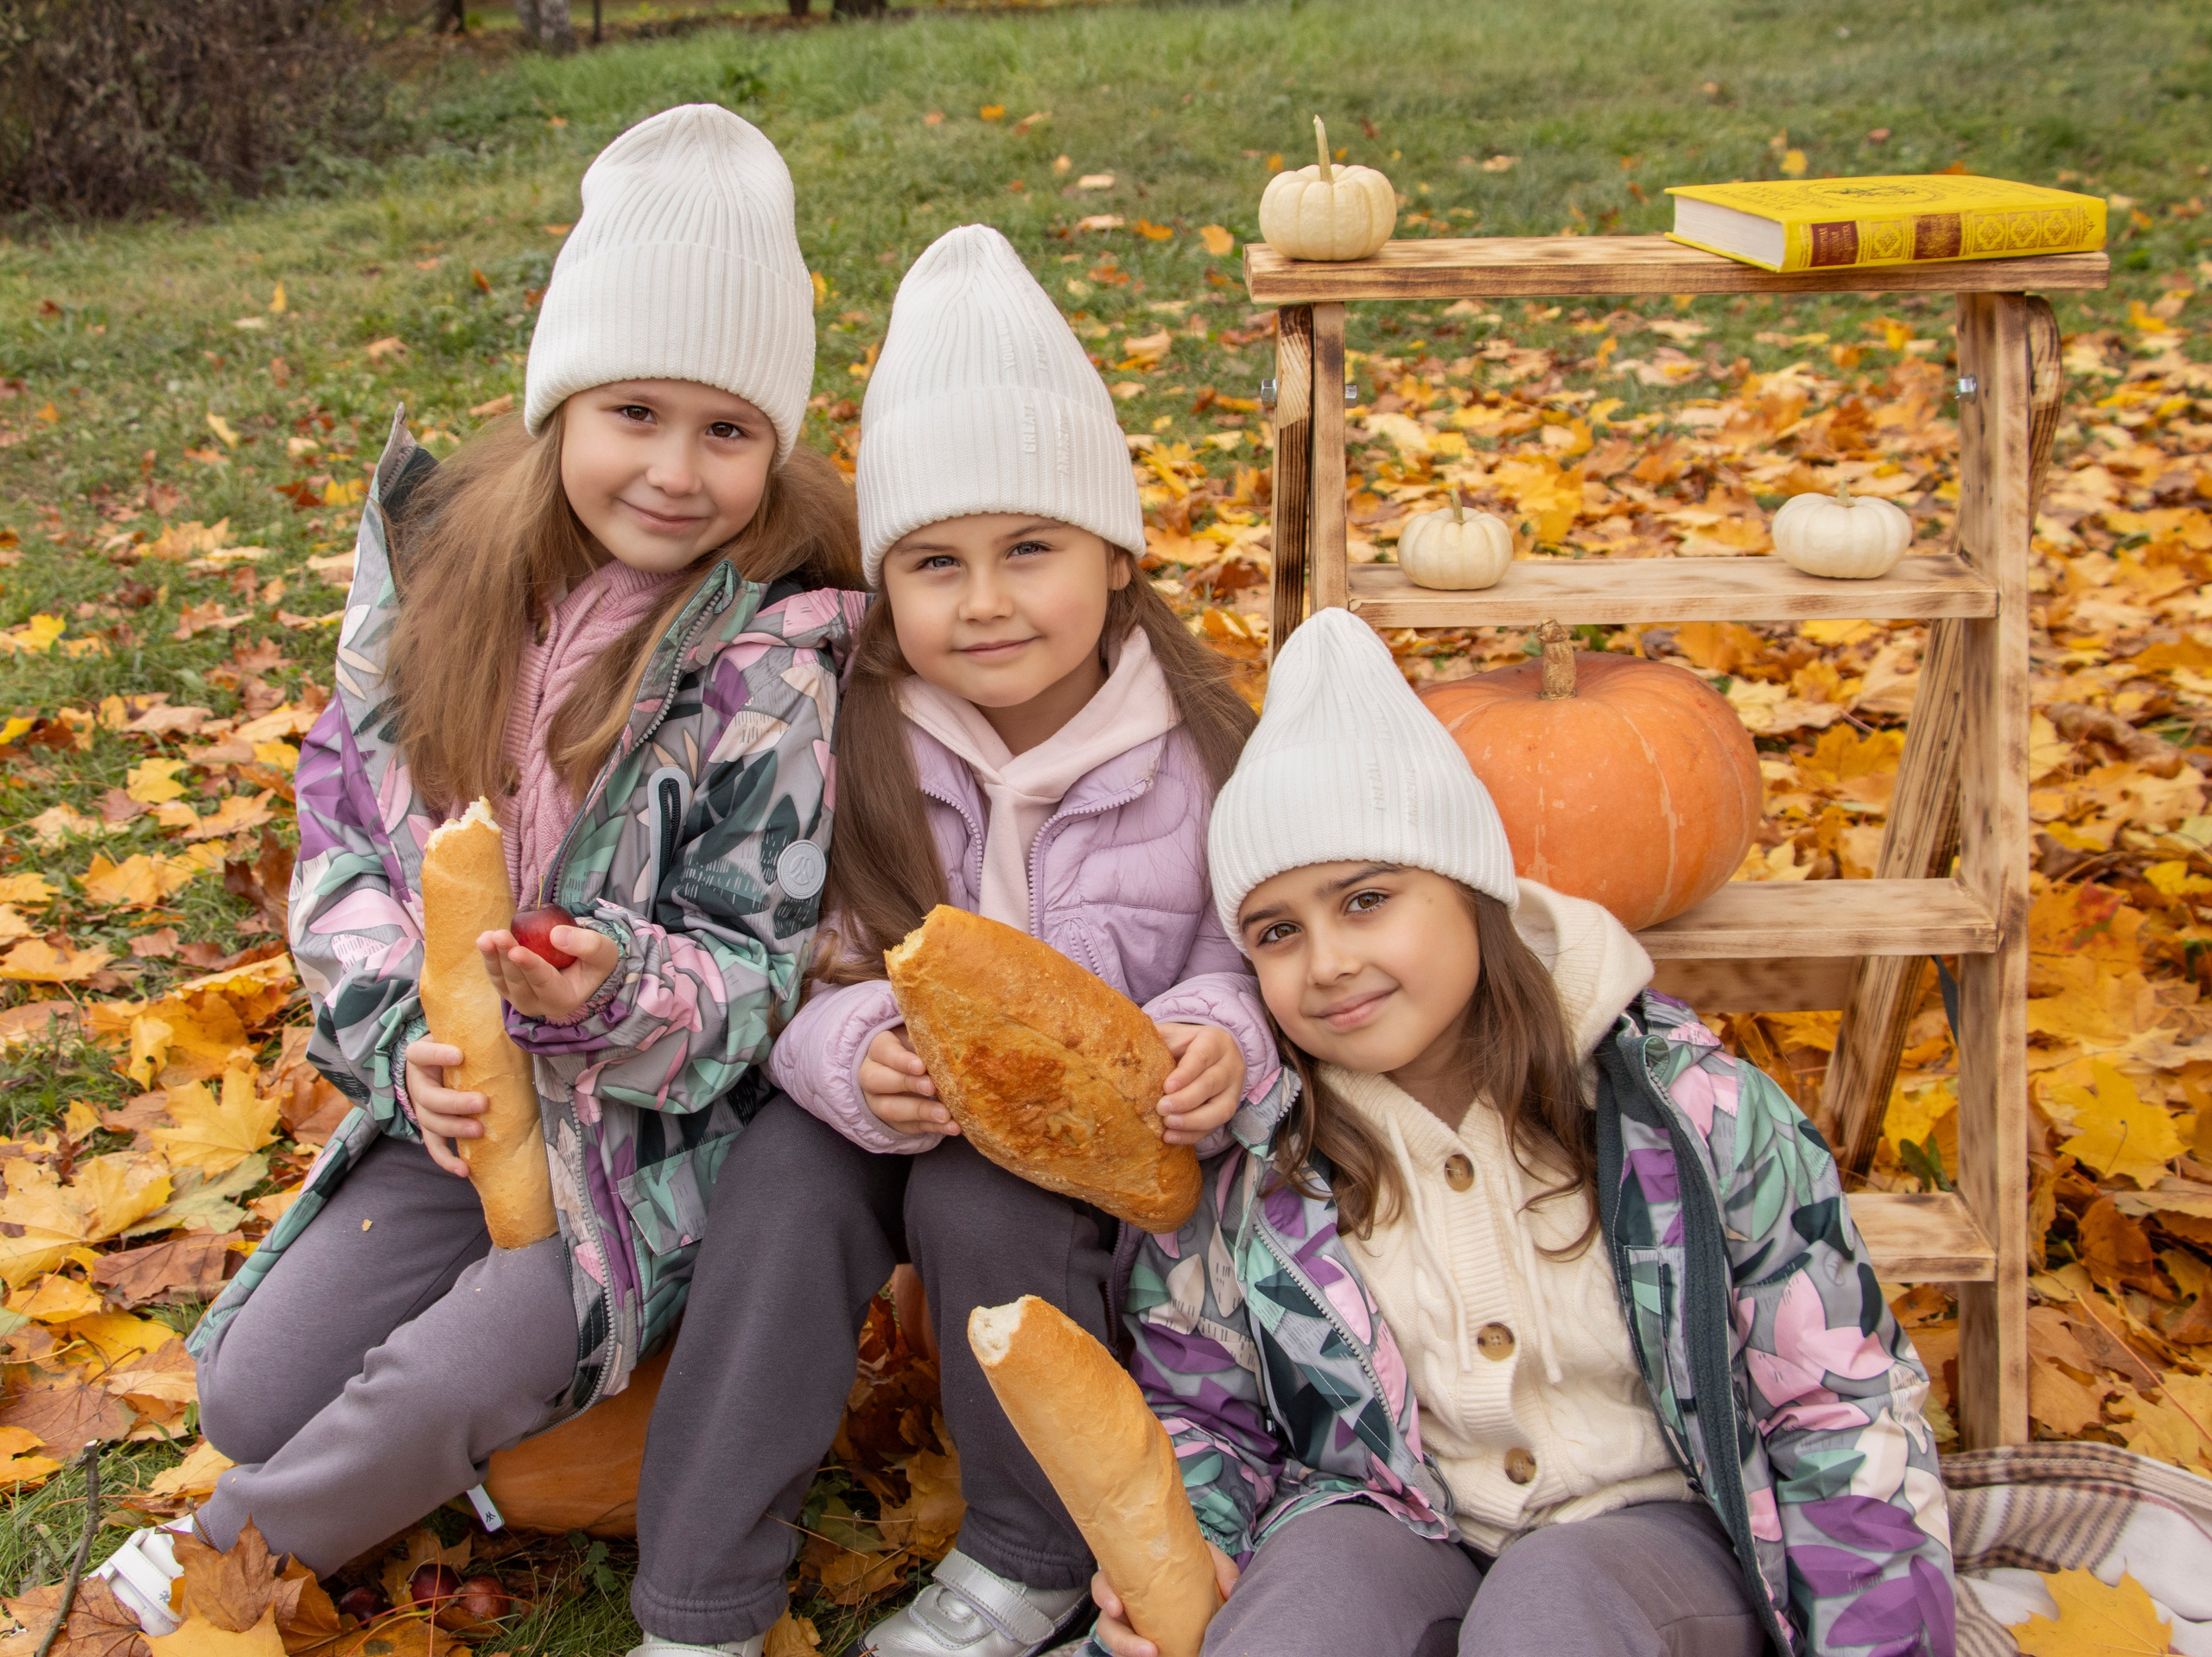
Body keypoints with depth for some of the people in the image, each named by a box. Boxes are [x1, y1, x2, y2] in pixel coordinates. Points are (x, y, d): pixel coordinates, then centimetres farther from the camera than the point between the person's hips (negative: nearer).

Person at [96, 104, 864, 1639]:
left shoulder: (774, 660, -16)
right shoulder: (446, 568, -3)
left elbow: (755, 970, -13)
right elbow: (347, 831, 2)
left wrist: (616, 992, -34)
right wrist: (407, 1037, -14)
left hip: (657, 1126, -4)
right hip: (455, 1097, 5)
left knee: (438, 1393, -18)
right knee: (253, 1390, -5)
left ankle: (207, 1570, 14)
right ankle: (458, 1463, 25)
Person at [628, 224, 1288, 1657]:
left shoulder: (1192, 748, -11)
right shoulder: (857, 750, -9)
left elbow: (1247, 958, -4)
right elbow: (805, 974, -8)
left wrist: (1219, 1042, -28)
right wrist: (857, 1058, -30)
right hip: (908, 1111, 2)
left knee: (980, 1200, -31)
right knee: (790, 1168, -27)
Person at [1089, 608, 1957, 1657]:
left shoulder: (1685, 1109, -10)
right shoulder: (1228, 1163, -6)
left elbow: (1847, 1417, -3)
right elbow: (1195, 1403, 9)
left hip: (1660, 1531, 0)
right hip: (1394, 1536, 1)